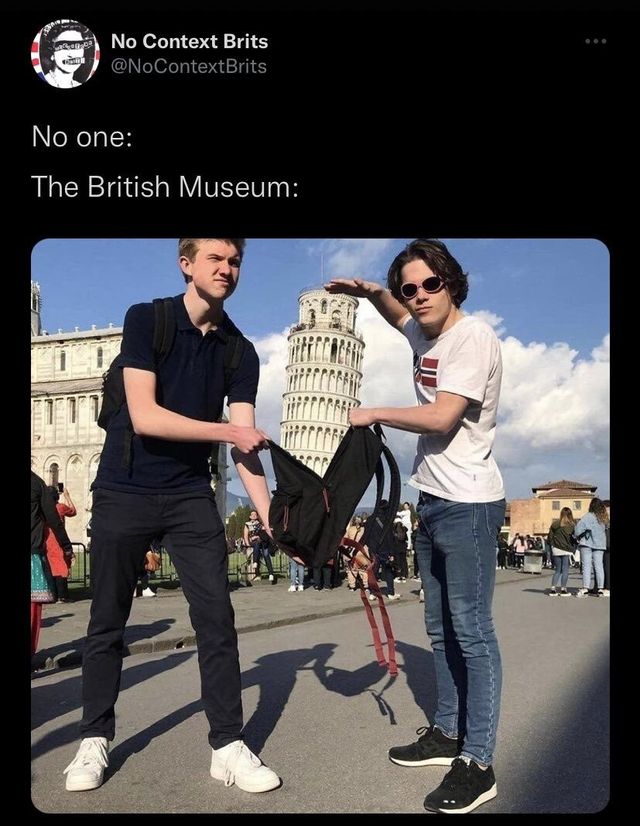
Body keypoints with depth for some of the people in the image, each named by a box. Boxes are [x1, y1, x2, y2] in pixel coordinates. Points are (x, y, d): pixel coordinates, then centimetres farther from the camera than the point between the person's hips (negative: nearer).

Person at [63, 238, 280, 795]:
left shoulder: (240, 352, 0)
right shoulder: (146, 319, -9)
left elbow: (246, 445, -6)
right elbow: (144, 416, -18)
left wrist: (270, 515, -17)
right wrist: (227, 431, -19)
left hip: (192, 497, 3)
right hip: (124, 492, -2)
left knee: (217, 618, -3)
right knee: (107, 621, 8)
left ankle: (229, 747, 9)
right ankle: (95, 740, 26)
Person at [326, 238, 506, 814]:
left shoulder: (473, 335, -12)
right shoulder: (425, 335, 12)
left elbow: (441, 419, -21)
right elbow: (398, 315, 36)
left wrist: (373, 414, -10)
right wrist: (370, 291, 17)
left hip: (468, 505, -9)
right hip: (433, 502, 9)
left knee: (472, 631, -5)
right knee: (441, 629, 15)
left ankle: (478, 763, 4)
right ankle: (448, 732, 28)